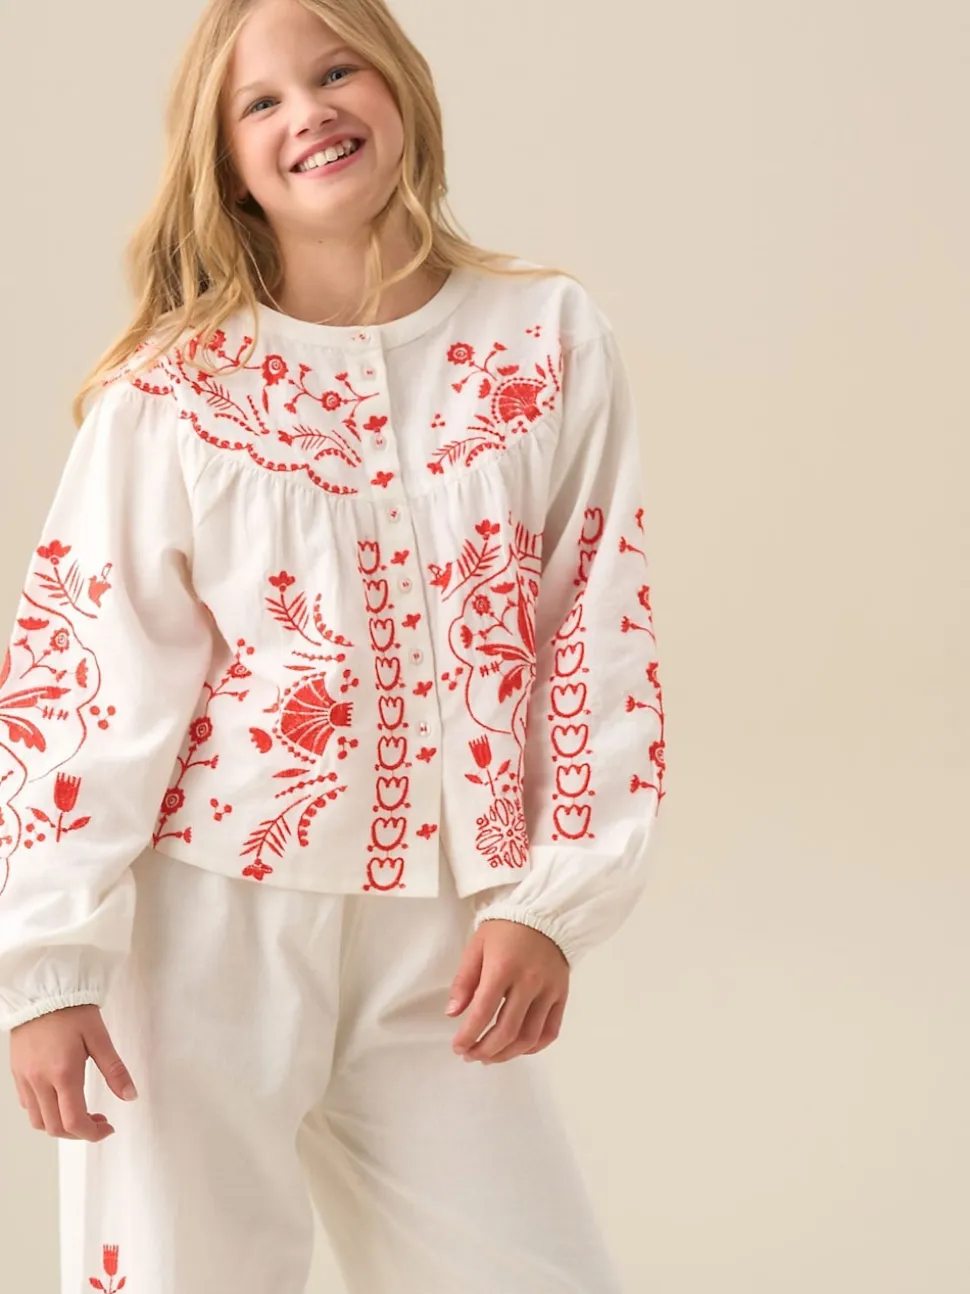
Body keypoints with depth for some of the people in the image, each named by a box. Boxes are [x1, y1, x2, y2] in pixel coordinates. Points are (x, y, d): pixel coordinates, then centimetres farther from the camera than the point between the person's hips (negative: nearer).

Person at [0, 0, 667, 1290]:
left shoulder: (553, 340, 2)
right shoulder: (172, 392, -4)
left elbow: (604, 636, 2)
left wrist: (555, 902, -4)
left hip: (439, 941, 2)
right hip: (205, 920, -2)